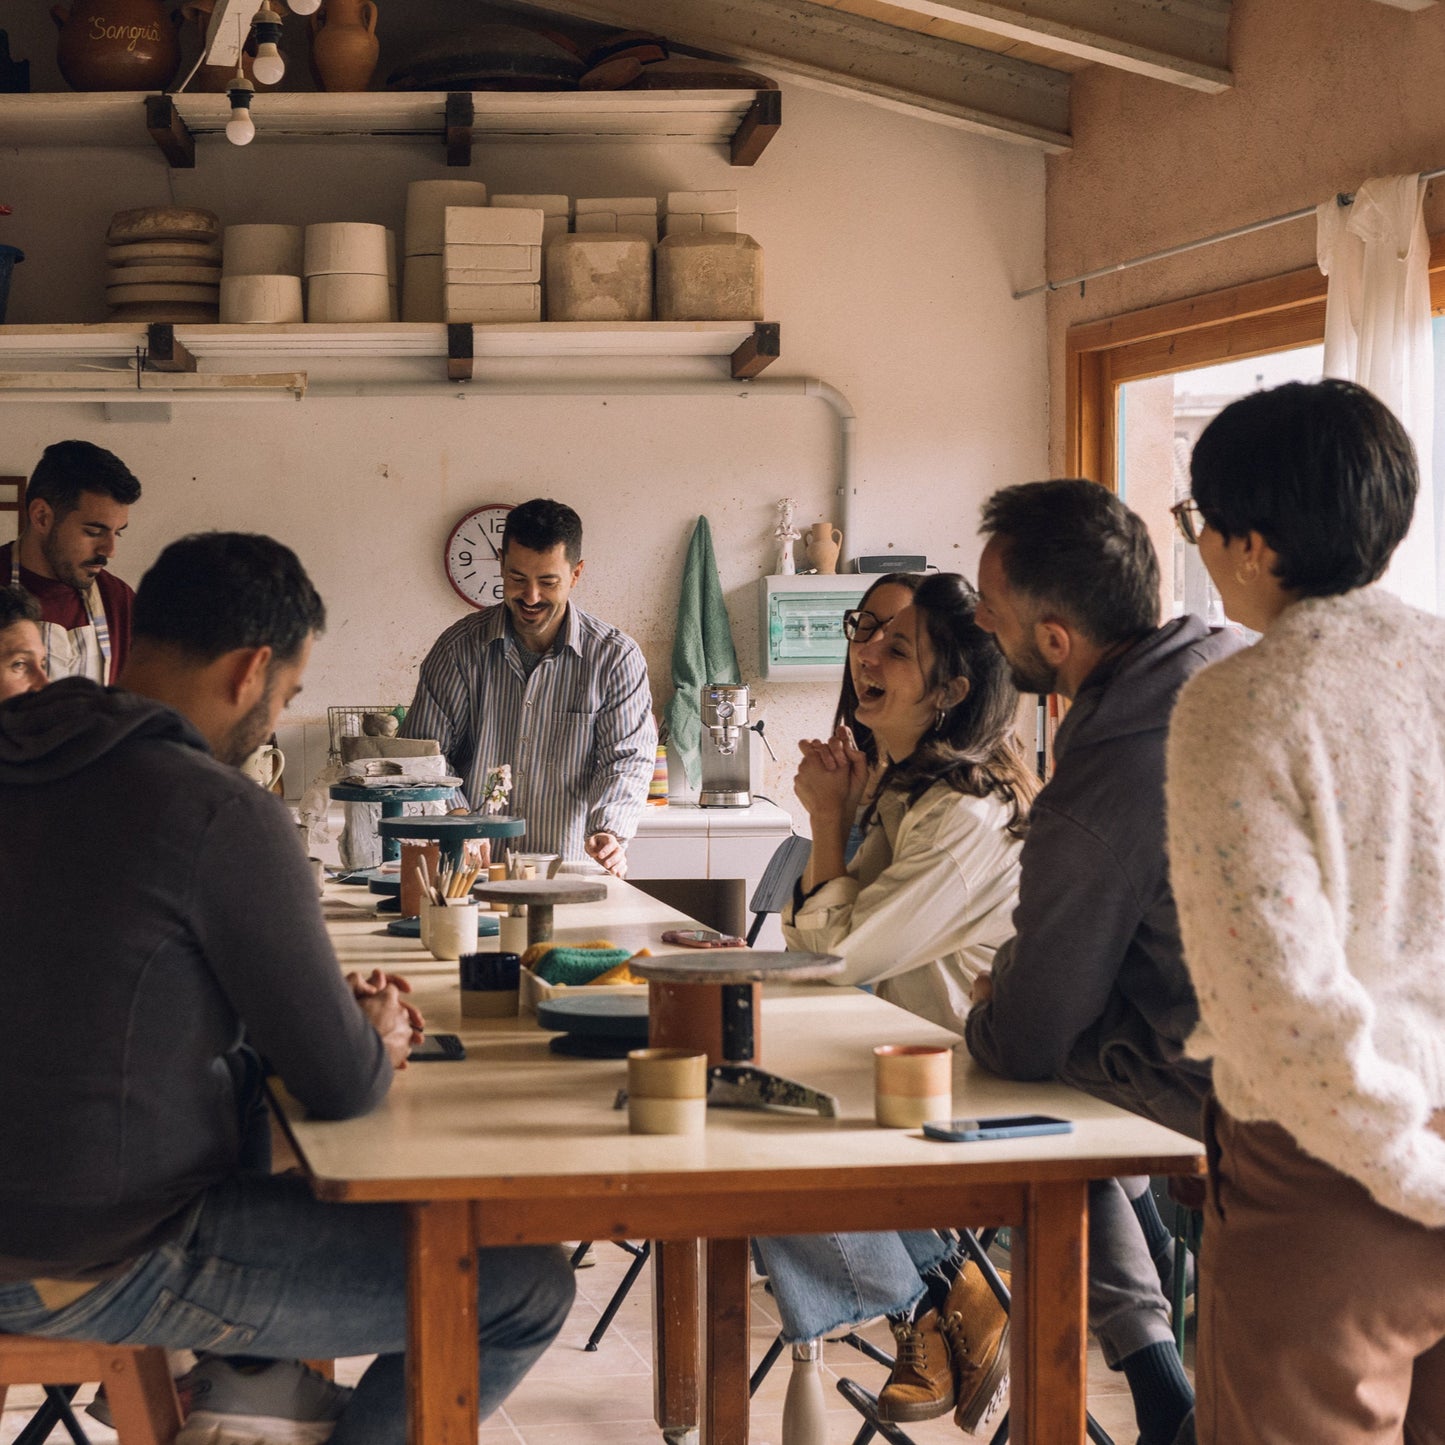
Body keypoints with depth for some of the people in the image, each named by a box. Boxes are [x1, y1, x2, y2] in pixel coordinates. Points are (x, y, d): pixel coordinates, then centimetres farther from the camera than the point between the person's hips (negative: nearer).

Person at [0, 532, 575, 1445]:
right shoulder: (223, 814, -19)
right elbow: (345, 1086, -14)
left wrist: (336, 1008, 11)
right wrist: (376, 1040, 9)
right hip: (109, 1271, -9)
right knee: (530, 1290, -1)